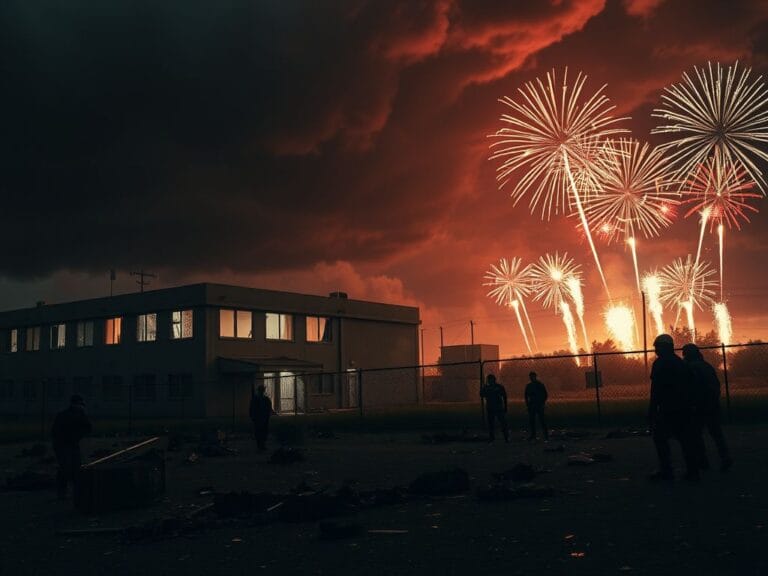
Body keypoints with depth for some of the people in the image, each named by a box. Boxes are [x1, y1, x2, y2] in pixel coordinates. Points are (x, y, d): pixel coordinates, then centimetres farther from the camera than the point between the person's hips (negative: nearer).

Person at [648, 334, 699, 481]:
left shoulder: (659, 364, -9)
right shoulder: (681, 363, 15)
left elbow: (656, 391, -14)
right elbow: (689, 386, 17)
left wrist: (652, 412, -13)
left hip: (668, 409, -7)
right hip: (685, 408, 7)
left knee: (660, 437, 2)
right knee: (686, 438, 9)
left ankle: (666, 471, -2)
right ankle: (692, 471, 7)